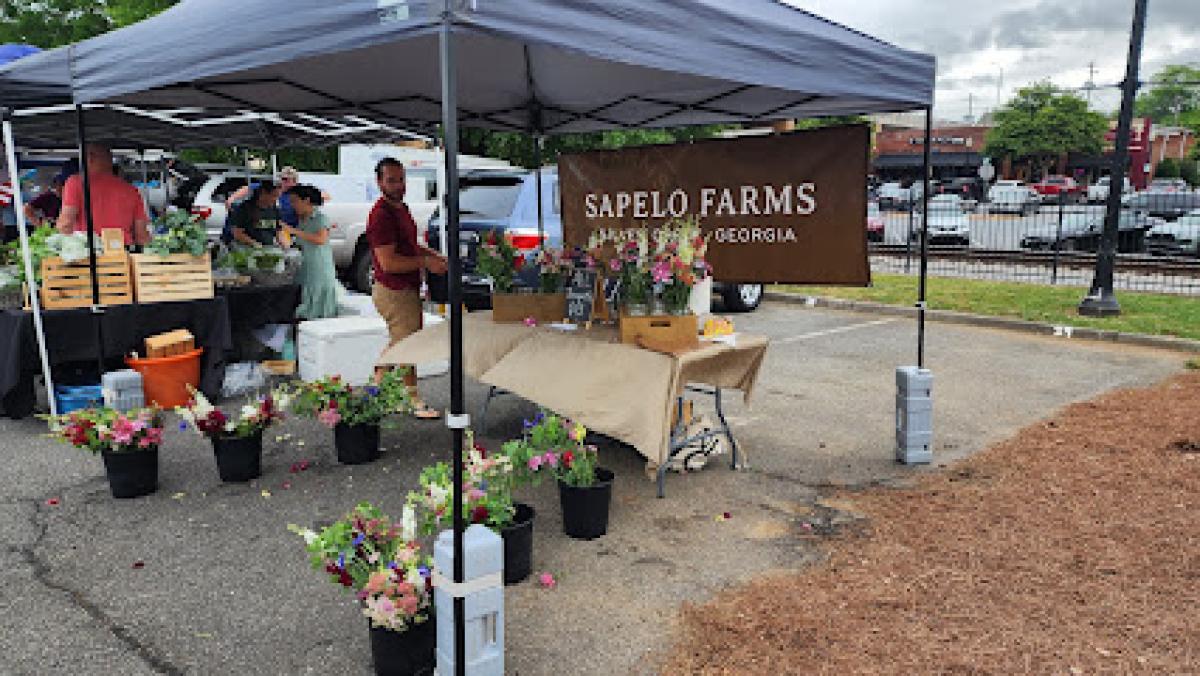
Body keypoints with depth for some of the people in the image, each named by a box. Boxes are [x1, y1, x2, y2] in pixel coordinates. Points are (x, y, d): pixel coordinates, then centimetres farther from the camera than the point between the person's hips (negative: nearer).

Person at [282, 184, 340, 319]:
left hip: (321, 271, -7)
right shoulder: (302, 220, 14)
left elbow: (322, 239, -26)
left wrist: (295, 231, -25)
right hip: (306, 269, 7)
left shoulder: (320, 218, -8)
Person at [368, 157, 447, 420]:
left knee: (397, 344, 21)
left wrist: (434, 255, 9)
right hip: (394, 292, -10)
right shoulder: (381, 215, -21)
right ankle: (415, 403, 13)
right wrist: (425, 262, -19)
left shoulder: (401, 208, 11)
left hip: (405, 290, 10)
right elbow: (388, 263, -26)